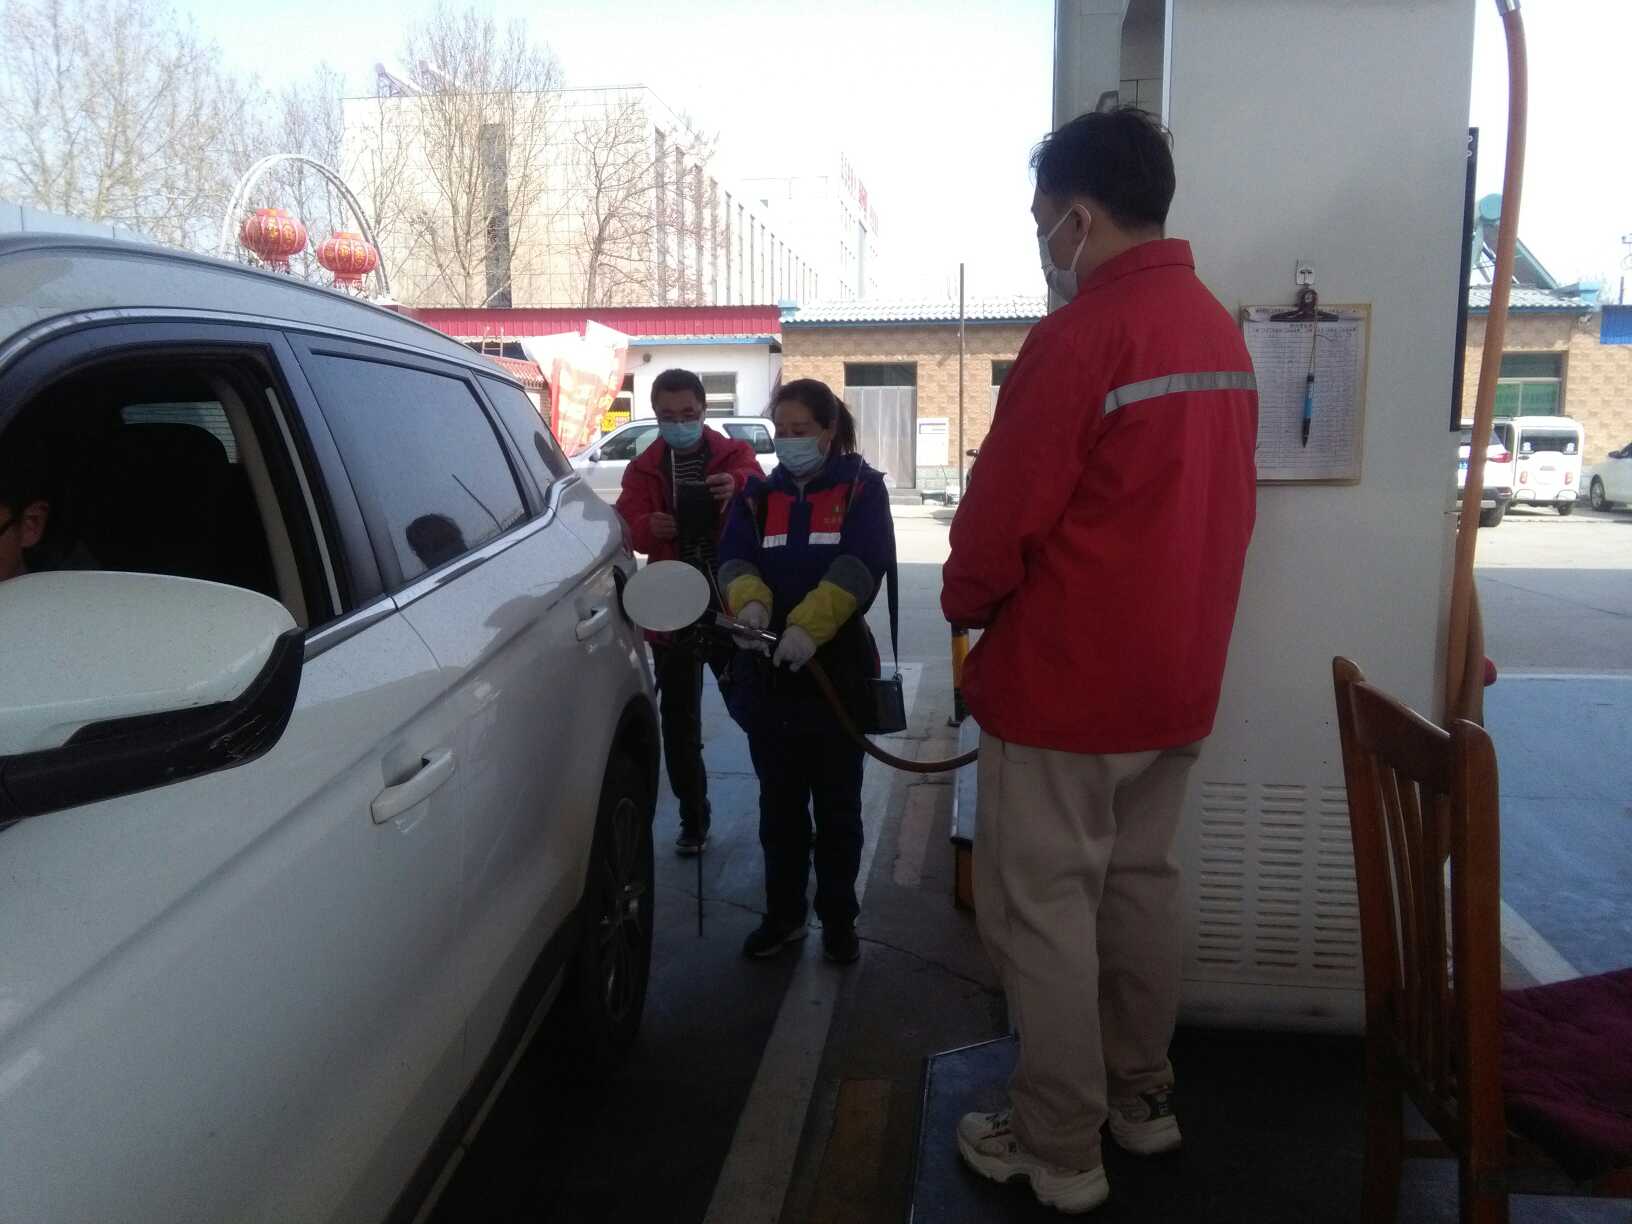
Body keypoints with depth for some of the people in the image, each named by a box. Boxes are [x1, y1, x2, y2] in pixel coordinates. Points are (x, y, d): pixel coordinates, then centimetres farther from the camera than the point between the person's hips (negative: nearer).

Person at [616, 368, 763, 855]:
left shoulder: (733, 454, 4)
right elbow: (625, 523, -4)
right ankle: (693, 819, 23)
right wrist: (647, 526, -28)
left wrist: (738, 486, -41)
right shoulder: (644, 468, 10)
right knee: (679, 721, 8)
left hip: (732, 606, -2)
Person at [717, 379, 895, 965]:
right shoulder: (759, 494, 11)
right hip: (768, 671, 3)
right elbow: (734, 558, -1)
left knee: (837, 804, 8)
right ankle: (783, 913, 26)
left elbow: (862, 564, -15)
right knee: (778, 801, 12)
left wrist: (809, 625, -29)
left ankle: (839, 917, 23)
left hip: (837, 667, -3)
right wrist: (749, 600, -24)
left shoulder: (862, 487, -1)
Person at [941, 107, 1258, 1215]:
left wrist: (964, 604, 3)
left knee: (1043, 911, 4)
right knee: (1144, 884, 19)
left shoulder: (1079, 336, -18)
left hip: (1063, 680, -8)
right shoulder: (1220, 332, 8)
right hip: (1179, 674, 8)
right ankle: (1143, 1098, 33)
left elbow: (1000, 515, -16)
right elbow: (1228, 503, 14)